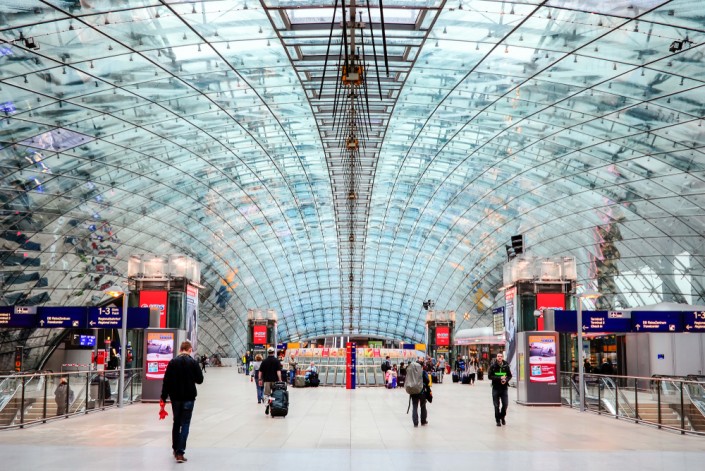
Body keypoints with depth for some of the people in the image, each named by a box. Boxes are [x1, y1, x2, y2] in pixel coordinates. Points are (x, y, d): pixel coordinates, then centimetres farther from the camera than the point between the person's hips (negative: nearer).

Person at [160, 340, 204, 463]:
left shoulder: (172, 362, -2)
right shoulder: (193, 362, -8)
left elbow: (166, 381, -3)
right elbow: (199, 379, -3)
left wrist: (164, 397, 2)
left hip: (175, 397, 3)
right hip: (189, 397, -3)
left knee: (176, 422, 18)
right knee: (185, 424, 0)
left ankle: (175, 449, 27)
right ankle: (180, 452, -9)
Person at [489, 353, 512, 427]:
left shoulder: (506, 366, 3)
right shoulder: (493, 366, -3)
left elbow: (510, 375, 9)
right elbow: (490, 376, -8)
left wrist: (506, 380, -12)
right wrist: (499, 378, -17)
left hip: (504, 388, 1)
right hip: (496, 388, -1)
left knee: (505, 404, -2)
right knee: (496, 405, 1)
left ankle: (502, 417, 24)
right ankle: (498, 420, 13)